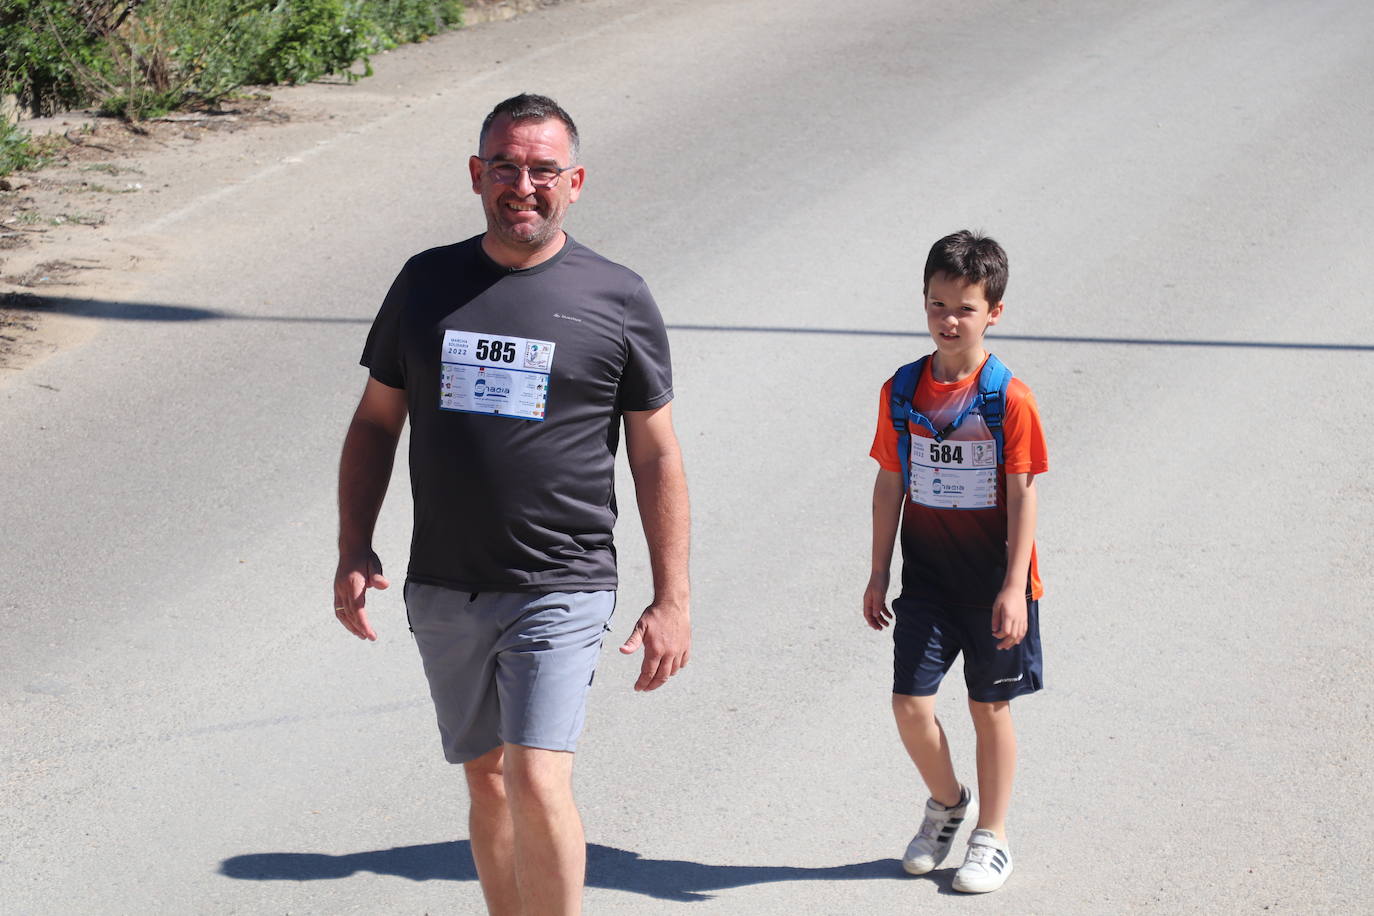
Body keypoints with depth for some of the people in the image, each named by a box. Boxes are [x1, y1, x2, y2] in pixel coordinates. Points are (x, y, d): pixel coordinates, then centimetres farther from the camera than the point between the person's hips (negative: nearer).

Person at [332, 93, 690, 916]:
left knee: (538, 779, -16)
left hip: (561, 591, -4)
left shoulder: (617, 300, -1)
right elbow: (376, 422, 13)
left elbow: (657, 456, 3)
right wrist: (355, 549, 2)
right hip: (444, 591, 4)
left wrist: (673, 601, -1)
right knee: (488, 782, 12)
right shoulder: (428, 282, 7)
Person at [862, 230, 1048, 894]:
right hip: (926, 577, 3)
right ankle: (946, 802, 24)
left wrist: (1014, 588, -13)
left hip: (991, 582, -3)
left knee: (989, 707, 7)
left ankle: (991, 837, 23)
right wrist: (879, 573, 8)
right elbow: (889, 485, 7)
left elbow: (1022, 496, -10)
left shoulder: (1009, 400, -11)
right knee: (910, 703, -4)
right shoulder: (902, 392, 0)